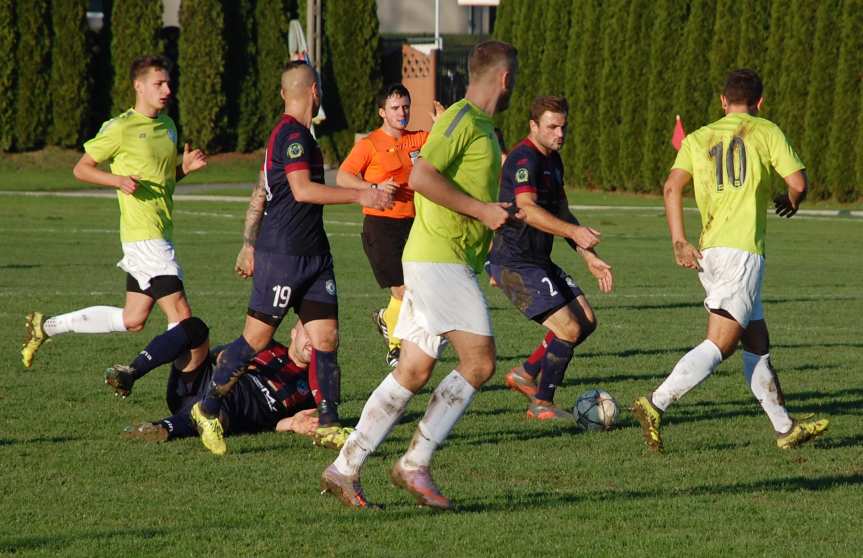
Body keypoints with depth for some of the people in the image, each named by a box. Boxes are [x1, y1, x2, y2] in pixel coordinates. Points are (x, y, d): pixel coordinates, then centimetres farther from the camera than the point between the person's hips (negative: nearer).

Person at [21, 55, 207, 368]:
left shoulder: (168, 126, 14)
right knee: (181, 316, -14)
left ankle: (46, 327, 23)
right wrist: (118, 180, -19)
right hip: (143, 235, -9)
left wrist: (185, 167, 4)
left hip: (161, 234, 9)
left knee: (132, 320, 13)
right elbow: (81, 169, -3)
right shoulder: (121, 129, -9)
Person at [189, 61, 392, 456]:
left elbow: (261, 194, 23)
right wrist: (360, 197, -26)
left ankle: (328, 423, 5)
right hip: (282, 256, -9)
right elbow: (302, 190, -26)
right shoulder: (292, 134, -14)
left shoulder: (293, 134, 16)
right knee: (257, 339, -2)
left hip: (313, 255, 9)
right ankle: (208, 409, 10)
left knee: (326, 338, 2)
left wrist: (250, 244, 28)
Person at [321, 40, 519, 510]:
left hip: (433, 261, 10)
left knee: (413, 371, 7)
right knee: (480, 363, -12)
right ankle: (415, 465, -8)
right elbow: (421, 176, -22)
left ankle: (344, 469, 9)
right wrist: (482, 210, -17)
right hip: (439, 258, -10)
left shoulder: (480, 126, 20)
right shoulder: (462, 119, -11)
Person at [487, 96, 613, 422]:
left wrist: (589, 258, 16)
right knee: (568, 329, -13)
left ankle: (525, 374, 19)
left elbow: (561, 213, 22)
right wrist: (574, 232, -42)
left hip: (538, 261, 10)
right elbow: (527, 209, -32)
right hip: (514, 263, -10)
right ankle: (541, 404, 2)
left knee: (586, 321, 8)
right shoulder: (525, 159, -18)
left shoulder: (553, 160, 15)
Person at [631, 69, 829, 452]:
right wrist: (790, 202, 20)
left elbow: (672, 187, 1)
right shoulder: (765, 132, 4)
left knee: (756, 344, 14)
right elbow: (797, 182, -3)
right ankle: (655, 405, -26)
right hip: (742, 249, -6)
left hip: (708, 251, 6)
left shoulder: (698, 139, 15)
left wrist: (679, 242, -4)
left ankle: (786, 428, 19)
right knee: (720, 344, -11)